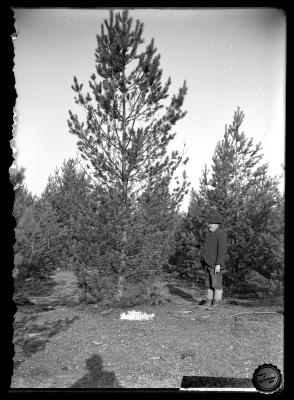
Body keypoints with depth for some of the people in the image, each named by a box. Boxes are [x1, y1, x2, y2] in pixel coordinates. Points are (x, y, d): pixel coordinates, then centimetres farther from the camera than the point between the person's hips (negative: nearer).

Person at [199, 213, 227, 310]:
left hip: (215, 265, -10)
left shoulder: (221, 235, -12)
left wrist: (218, 264, -23)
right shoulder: (213, 235, 19)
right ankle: (208, 302, 16)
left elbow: (222, 250, -19)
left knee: (216, 284, -4)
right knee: (209, 284, 11)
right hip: (208, 265, 10)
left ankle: (216, 304, 1)